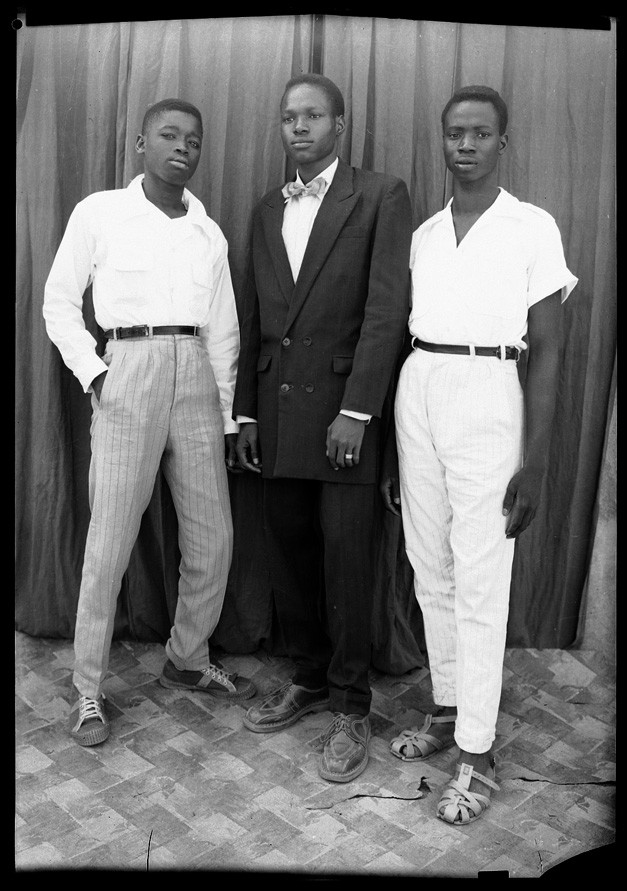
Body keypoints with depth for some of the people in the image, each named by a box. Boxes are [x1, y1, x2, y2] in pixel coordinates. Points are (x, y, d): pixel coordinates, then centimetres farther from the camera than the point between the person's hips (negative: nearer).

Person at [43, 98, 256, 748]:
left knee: (212, 539, 6)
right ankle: (88, 690, 14)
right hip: (127, 374, -4)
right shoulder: (99, 213, 3)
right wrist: (92, 371, -7)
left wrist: (227, 417, 11)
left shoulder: (209, 233, 13)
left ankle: (188, 661, 28)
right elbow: (59, 303, 6)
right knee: (110, 542, -3)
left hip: (195, 378, 4)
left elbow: (223, 331, 14)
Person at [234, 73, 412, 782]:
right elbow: (254, 316, 16)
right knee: (288, 551, 10)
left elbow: (387, 307, -9)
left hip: (343, 405, -5)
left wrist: (356, 409, -15)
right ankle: (307, 679, 27)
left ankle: (350, 708, 13)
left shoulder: (381, 196, 0)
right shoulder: (267, 211, 17)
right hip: (278, 410, 6)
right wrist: (246, 412, 10)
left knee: (345, 557, -2)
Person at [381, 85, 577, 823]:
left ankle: (476, 753, 11)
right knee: (430, 571, 11)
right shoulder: (423, 234, 13)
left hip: (485, 395, -5)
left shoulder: (533, 227, -1)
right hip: (417, 393, 5)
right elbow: (406, 332, 14)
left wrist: (535, 461, -10)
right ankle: (447, 710, 28)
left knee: (480, 582, -2)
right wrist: (393, 452, 13)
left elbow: (547, 351, -3)